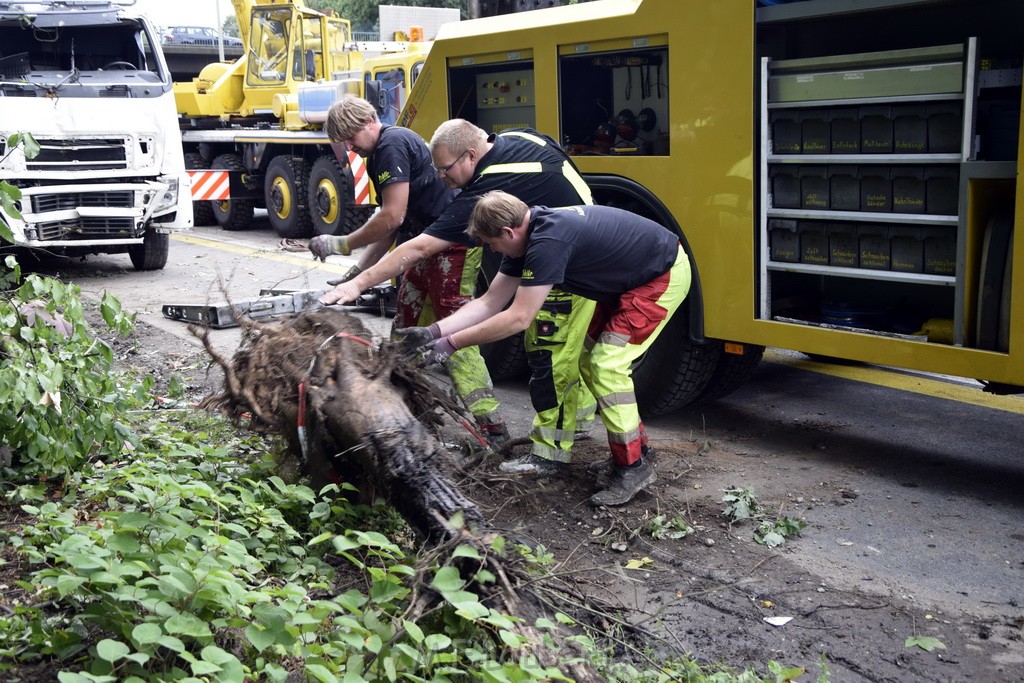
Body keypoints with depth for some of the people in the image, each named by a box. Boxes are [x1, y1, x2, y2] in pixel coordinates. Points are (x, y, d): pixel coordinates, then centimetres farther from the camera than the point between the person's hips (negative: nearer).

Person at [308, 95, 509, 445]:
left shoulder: (393, 144, -12)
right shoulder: (379, 154, 19)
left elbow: (393, 217, -18)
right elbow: (391, 225, 19)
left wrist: (342, 244, -9)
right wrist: (360, 268, 12)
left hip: (453, 245, -11)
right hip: (428, 247, 11)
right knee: (406, 329, 15)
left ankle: (491, 428, -11)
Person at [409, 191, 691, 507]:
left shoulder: (549, 241, -31)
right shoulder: (529, 236, -2)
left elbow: (518, 318, -29)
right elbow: (490, 303, 2)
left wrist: (452, 343, -23)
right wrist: (434, 331, -6)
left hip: (664, 276, -10)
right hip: (627, 280, 10)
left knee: (607, 366, -13)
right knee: (591, 360, 11)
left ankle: (634, 468, -1)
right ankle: (638, 450, 23)